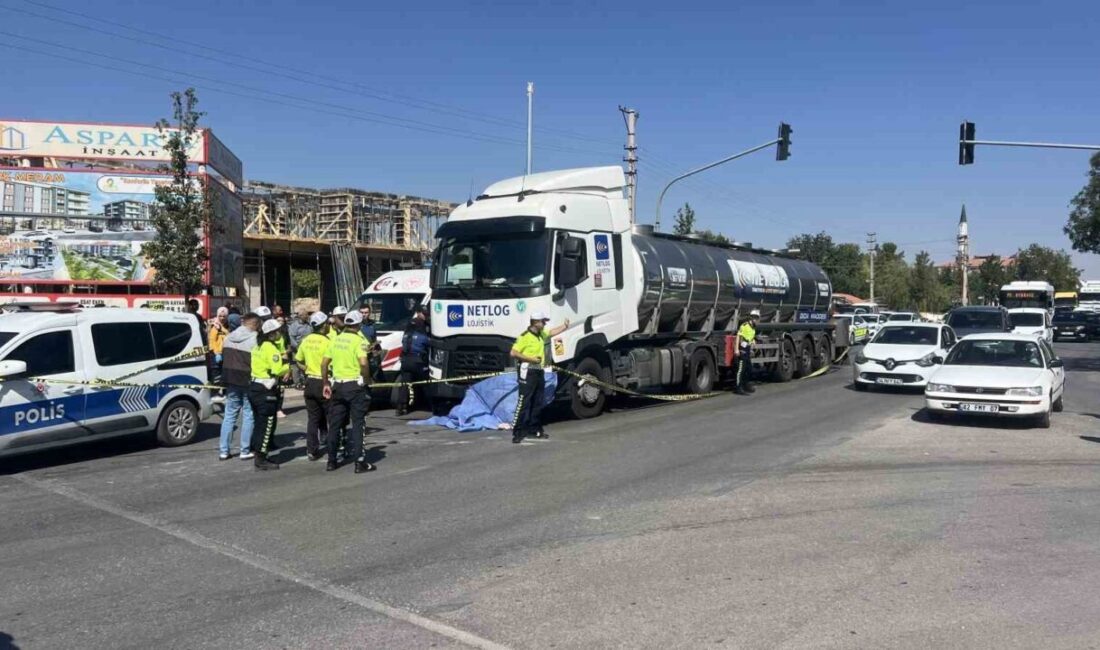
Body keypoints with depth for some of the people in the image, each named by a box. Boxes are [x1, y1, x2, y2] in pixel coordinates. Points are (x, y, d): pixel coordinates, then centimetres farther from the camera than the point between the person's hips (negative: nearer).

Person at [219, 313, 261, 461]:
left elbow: (223, 358, 14)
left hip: (231, 381, 6)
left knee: (229, 415, 12)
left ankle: (223, 450, 12)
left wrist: (226, 380, 19)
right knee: (248, 416, 3)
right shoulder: (255, 339, -13)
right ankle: (245, 451, 4)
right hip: (248, 382, -6)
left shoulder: (229, 337, 10)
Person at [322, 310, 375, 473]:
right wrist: (366, 379, -10)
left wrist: (326, 383, 15)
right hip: (355, 385, -5)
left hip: (337, 385, 5)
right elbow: (363, 363, -24)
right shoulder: (358, 340, -10)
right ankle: (360, 462, 0)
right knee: (357, 424, 0)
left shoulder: (336, 339, 7)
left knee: (334, 424, 13)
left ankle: (331, 461, 19)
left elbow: (324, 364, 8)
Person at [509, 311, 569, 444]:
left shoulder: (541, 334, 12)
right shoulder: (525, 337, -14)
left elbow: (552, 332, 30)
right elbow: (513, 353, -17)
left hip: (539, 372, 9)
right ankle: (517, 432, -8)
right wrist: (531, 359, -18)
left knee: (537, 403, 14)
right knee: (523, 403, -10)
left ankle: (535, 429, 24)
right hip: (527, 372, -9)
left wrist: (565, 326, 17)